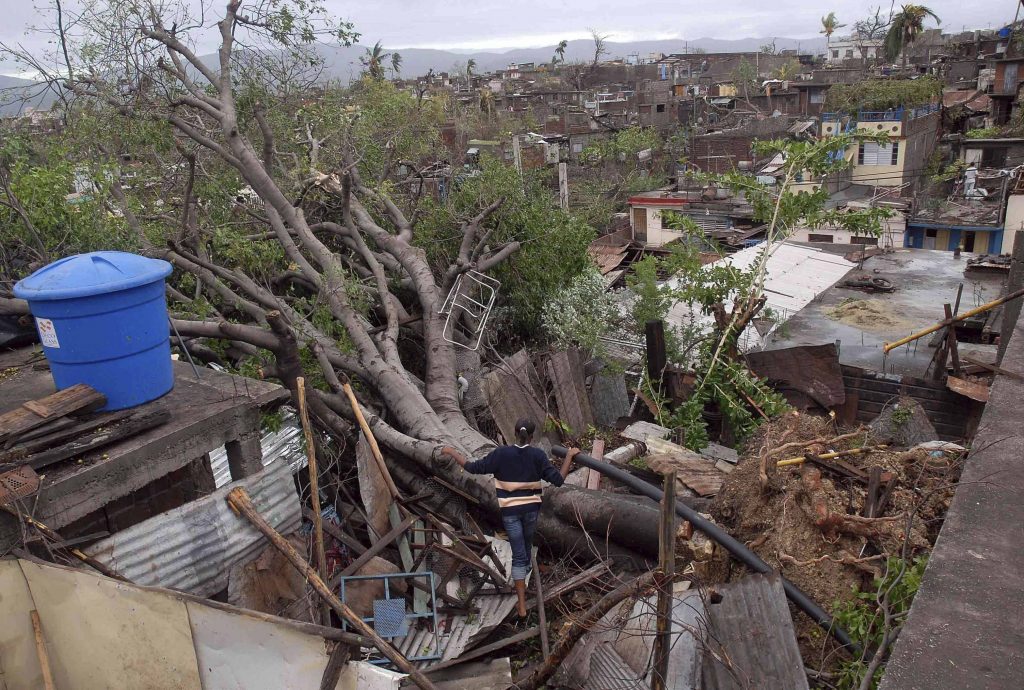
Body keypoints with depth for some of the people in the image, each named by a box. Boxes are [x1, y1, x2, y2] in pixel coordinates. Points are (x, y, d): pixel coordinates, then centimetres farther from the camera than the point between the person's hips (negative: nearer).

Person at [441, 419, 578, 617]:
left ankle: (522, 606, 0)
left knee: (518, 555, 3)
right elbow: (558, 479, -10)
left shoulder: (501, 453, -13)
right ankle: (525, 572, 49)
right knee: (527, 543, 27)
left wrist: (452, 452, 0)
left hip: (510, 511, -1)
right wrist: (569, 456, 1)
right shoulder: (538, 455, -9)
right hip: (531, 508, 1)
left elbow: (474, 468, -12)